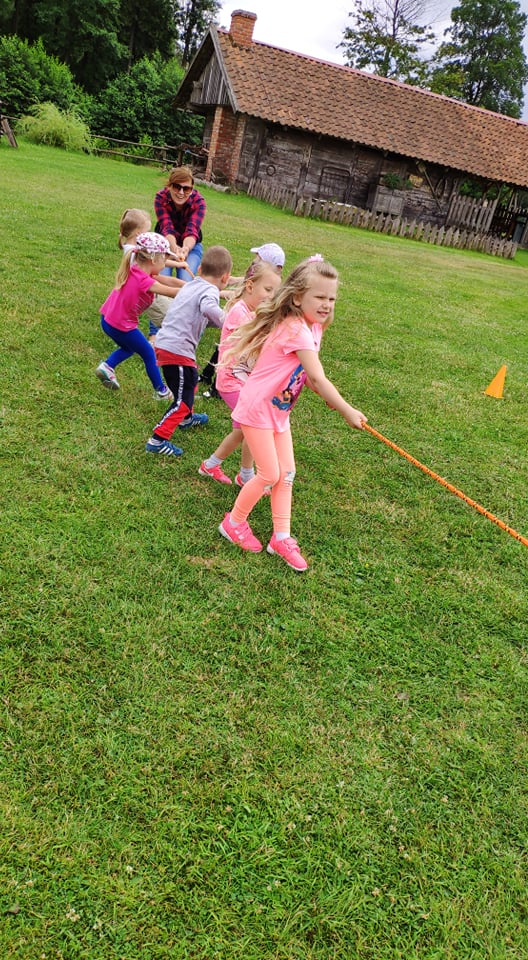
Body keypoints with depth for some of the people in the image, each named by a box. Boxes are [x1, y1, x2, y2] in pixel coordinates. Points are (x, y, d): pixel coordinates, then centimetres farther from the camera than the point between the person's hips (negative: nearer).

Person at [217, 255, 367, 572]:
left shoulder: (313, 326, 4)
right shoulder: (296, 329, -26)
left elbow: (308, 376, 1)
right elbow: (318, 379, -28)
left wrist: (331, 399, -14)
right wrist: (348, 411, -24)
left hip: (279, 411, 9)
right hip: (257, 409, -9)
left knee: (287, 473, 8)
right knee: (270, 475, -4)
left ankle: (282, 537, 17)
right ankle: (234, 523, 19)